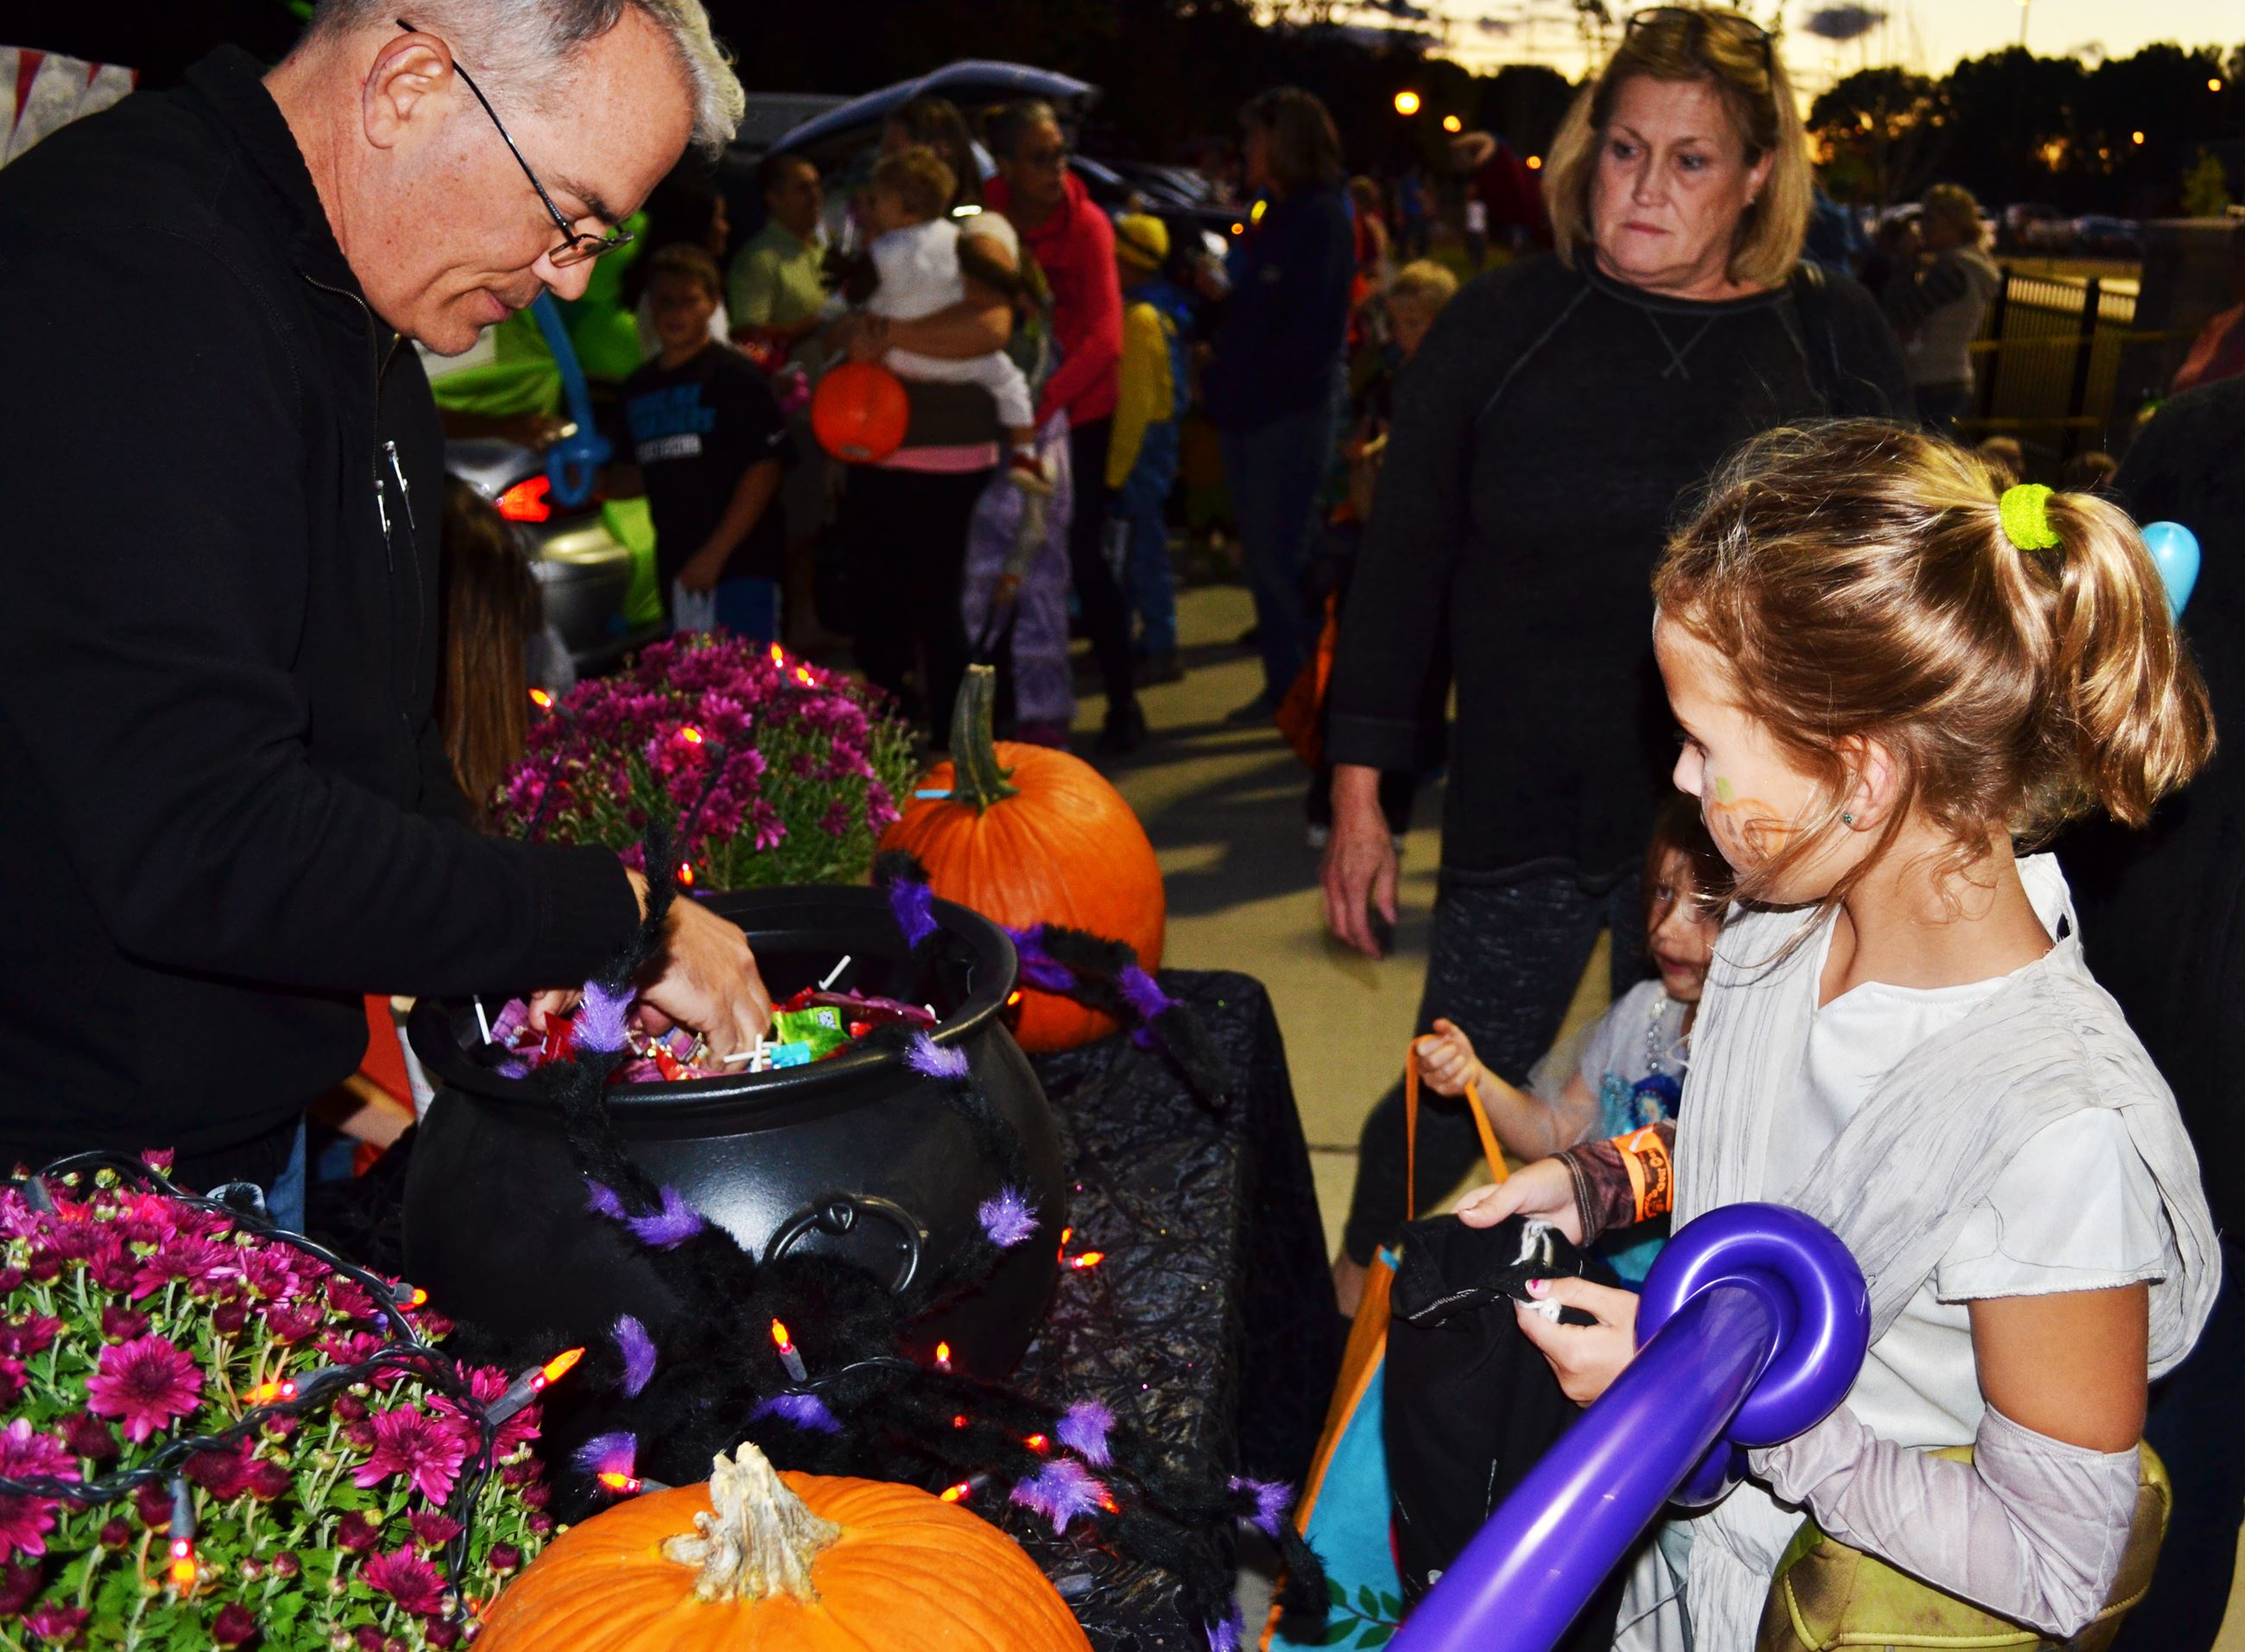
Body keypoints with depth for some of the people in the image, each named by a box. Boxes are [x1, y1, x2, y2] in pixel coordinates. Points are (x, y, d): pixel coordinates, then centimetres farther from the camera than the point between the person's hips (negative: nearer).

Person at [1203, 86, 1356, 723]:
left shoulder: (1323, 218, -9)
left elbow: (1312, 330, -16)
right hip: (1249, 409, 9)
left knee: (1284, 552, -7)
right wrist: (1220, 379, 8)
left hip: (1293, 410, -9)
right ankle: (1285, 684, 18)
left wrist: (1246, 383, -13)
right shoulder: (1275, 218, 19)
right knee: (1264, 553, 11)